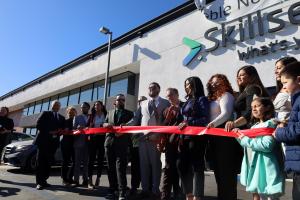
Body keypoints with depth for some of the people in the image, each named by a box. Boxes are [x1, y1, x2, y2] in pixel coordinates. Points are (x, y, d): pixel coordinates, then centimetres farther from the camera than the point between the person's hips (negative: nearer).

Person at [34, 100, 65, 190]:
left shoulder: (62, 118, 19)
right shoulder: (45, 113, 9)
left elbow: (62, 129, 14)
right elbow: (38, 125, -2)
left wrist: (58, 132, -9)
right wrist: (49, 132, -12)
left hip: (53, 142, 4)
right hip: (43, 140, -3)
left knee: (48, 162, 5)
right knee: (41, 161, -3)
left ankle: (44, 181, 13)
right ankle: (39, 182, 1)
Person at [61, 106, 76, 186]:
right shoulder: (64, 121, 10)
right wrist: (64, 130, -16)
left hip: (74, 143, 1)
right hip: (65, 143, -1)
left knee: (74, 161, -2)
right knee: (65, 161, 1)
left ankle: (69, 178, 11)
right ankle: (64, 179, 9)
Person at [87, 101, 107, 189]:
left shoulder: (106, 115, 5)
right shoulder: (92, 116, 12)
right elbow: (88, 126, 9)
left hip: (102, 138, -1)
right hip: (93, 138, 1)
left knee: (100, 159, 4)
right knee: (91, 158, 0)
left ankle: (98, 179, 13)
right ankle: (90, 179, 5)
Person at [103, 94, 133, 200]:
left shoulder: (129, 113, 12)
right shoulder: (109, 113, 22)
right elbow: (104, 124, 19)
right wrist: (107, 124, -4)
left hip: (122, 142, -4)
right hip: (109, 142, 4)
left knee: (120, 167, -10)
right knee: (110, 167, 8)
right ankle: (112, 190, 18)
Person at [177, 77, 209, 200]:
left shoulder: (201, 99, -3)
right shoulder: (188, 101, 18)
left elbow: (206, 119, -11)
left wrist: (189, 123, -20)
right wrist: (181, 137, 12)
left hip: (197, 136, -7)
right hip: (185, 137, 8)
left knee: (197, 166, 0)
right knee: (182, 165, 7)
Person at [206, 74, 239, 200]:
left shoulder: (226, 95, -4)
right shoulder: (212, 98, 19)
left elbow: (226, 113, -19)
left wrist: (213, 123, -33)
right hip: (214, 135, 9)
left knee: (226, 167, -4)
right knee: (217, 166, 14)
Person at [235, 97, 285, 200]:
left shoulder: (271, 123, -11)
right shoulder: (255, 125, 14)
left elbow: (266, 145, -24)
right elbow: (248, 145, 16)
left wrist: (246, 139, -17)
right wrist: (239, 134, 2)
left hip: (265, 166, -8)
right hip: (254, 166, 8)